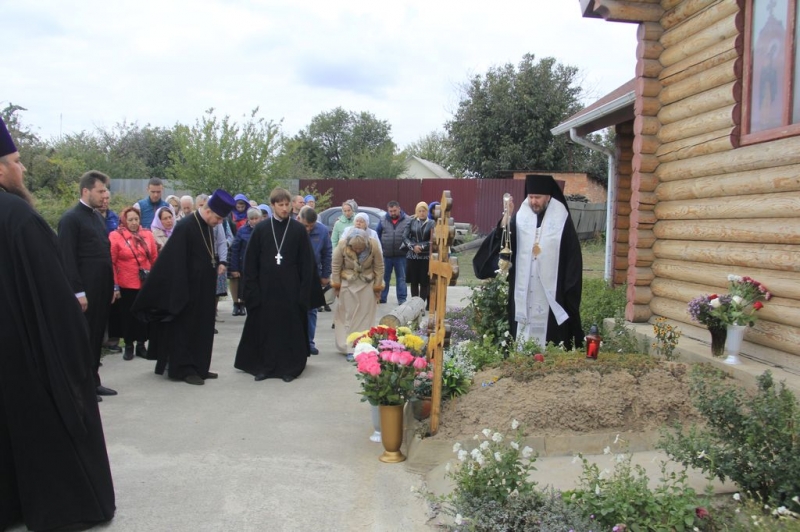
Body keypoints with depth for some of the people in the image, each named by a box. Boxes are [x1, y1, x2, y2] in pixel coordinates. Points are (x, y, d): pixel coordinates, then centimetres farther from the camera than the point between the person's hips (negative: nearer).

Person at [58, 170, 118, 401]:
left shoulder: (98, 217, 15)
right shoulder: (71, 218, -10)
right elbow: (67, 258, -15)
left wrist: (112, 285, 16)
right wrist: (78, 291, -18)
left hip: (102, 288, 8)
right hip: (85, 290, -8)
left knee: (97, 335, 13)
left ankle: (93, 381, 22)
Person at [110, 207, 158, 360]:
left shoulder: (148, 235, 4)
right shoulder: (115, 236, -6)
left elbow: (155, 259, 9)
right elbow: (111, 262, -6)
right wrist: (114, 286, -9)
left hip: (146, 284, 3)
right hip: (126, 285, -3)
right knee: (127, 315, 8)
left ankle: (141, 345, 22)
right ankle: (128, 346, 20)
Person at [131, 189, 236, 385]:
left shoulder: (208, 227, 7)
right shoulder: (185, 227, -17)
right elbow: (176, 263, -19)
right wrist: (181, 294, -20)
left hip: (205, 290, 8)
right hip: (189, 290, -8)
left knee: (203, 330, 13)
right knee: (185, 329, 3)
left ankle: (199, 367, 22)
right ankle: (184, 369, 11)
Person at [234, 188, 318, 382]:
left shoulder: (299, 229, 0)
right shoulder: (261, 229, 2)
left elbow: (307, 262, 0)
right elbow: (250, 262, 3)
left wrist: (304, 290, -6)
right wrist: (252, 288, -4)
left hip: (291, 288, -1)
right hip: (265, 288, 1)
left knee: (290, 328, 4)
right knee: (264, 328, 6)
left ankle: (289, 368, 14)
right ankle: (263, 366, 19)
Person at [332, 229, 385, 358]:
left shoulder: (374, 246, -21)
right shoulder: (342, 246, -23)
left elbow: (379, 268, -9)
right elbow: (336, 266, -10)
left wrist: (378, 287, -3)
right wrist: (336, 286, -3)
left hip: (367, 284, 1)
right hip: (348, 283, 0)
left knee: (365, 316, 4)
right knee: (348, 316, 1)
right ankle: (350, 349, 5)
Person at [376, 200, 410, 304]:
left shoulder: (407, 220, -2)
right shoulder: (383, 221, 4)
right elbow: (378, 235, 10)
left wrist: (406, 243, -12)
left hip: (401, 255, -1)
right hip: (386, 255, 2)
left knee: (401, 278, 6)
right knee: (384, 277, 9)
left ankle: (402, 299, 13)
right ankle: (381, 297, 17)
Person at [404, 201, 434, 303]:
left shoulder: (432, 223, 0)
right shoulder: (411, 222, 7)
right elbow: (405, 237, 3)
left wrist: (422, 246, -14)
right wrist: (413, 246, -11)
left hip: (426, 257, -2)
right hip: (412, 256, 2)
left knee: (424, 282, -1)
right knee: (413, 282, 6)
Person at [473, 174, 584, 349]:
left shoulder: (562, 221, -3)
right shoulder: (521, 217, 5)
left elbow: (573, 259, -1)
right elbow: (502, 243, -6)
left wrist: (569, 292, -5)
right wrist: (506, 217, -19)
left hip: (552, 294, -2)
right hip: (523, 294, 3)